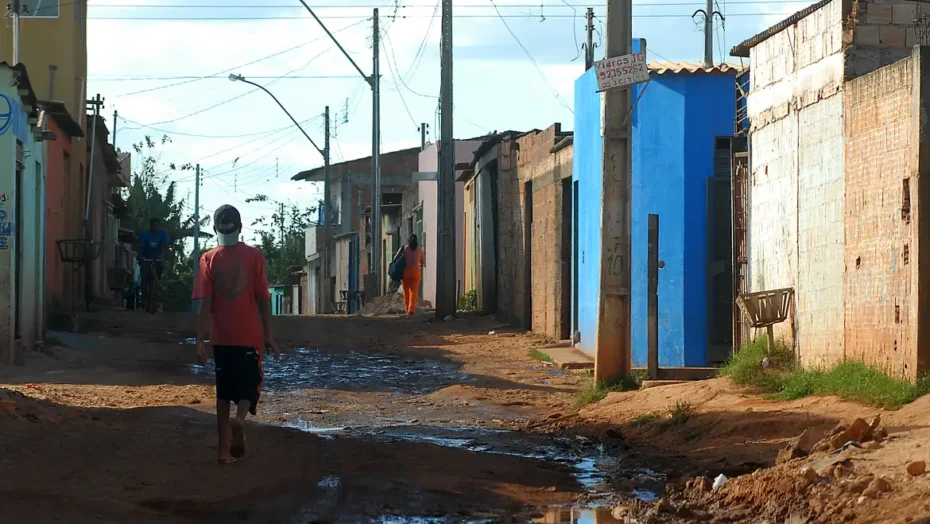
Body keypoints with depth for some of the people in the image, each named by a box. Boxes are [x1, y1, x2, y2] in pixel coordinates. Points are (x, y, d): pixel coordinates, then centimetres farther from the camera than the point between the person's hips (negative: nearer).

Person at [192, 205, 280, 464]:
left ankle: (225, 448, 7)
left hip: (221, 337, 1)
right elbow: (263, 299, -3)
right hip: (250, 335, -1)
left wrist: (200, 339, -4)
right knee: (249, 384, 8)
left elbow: (205, 302, -6)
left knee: (223, 390, 11)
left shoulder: (209, 259, -1)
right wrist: (268, 335, 3)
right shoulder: (254, 256, -2)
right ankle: (240, 419, -25)